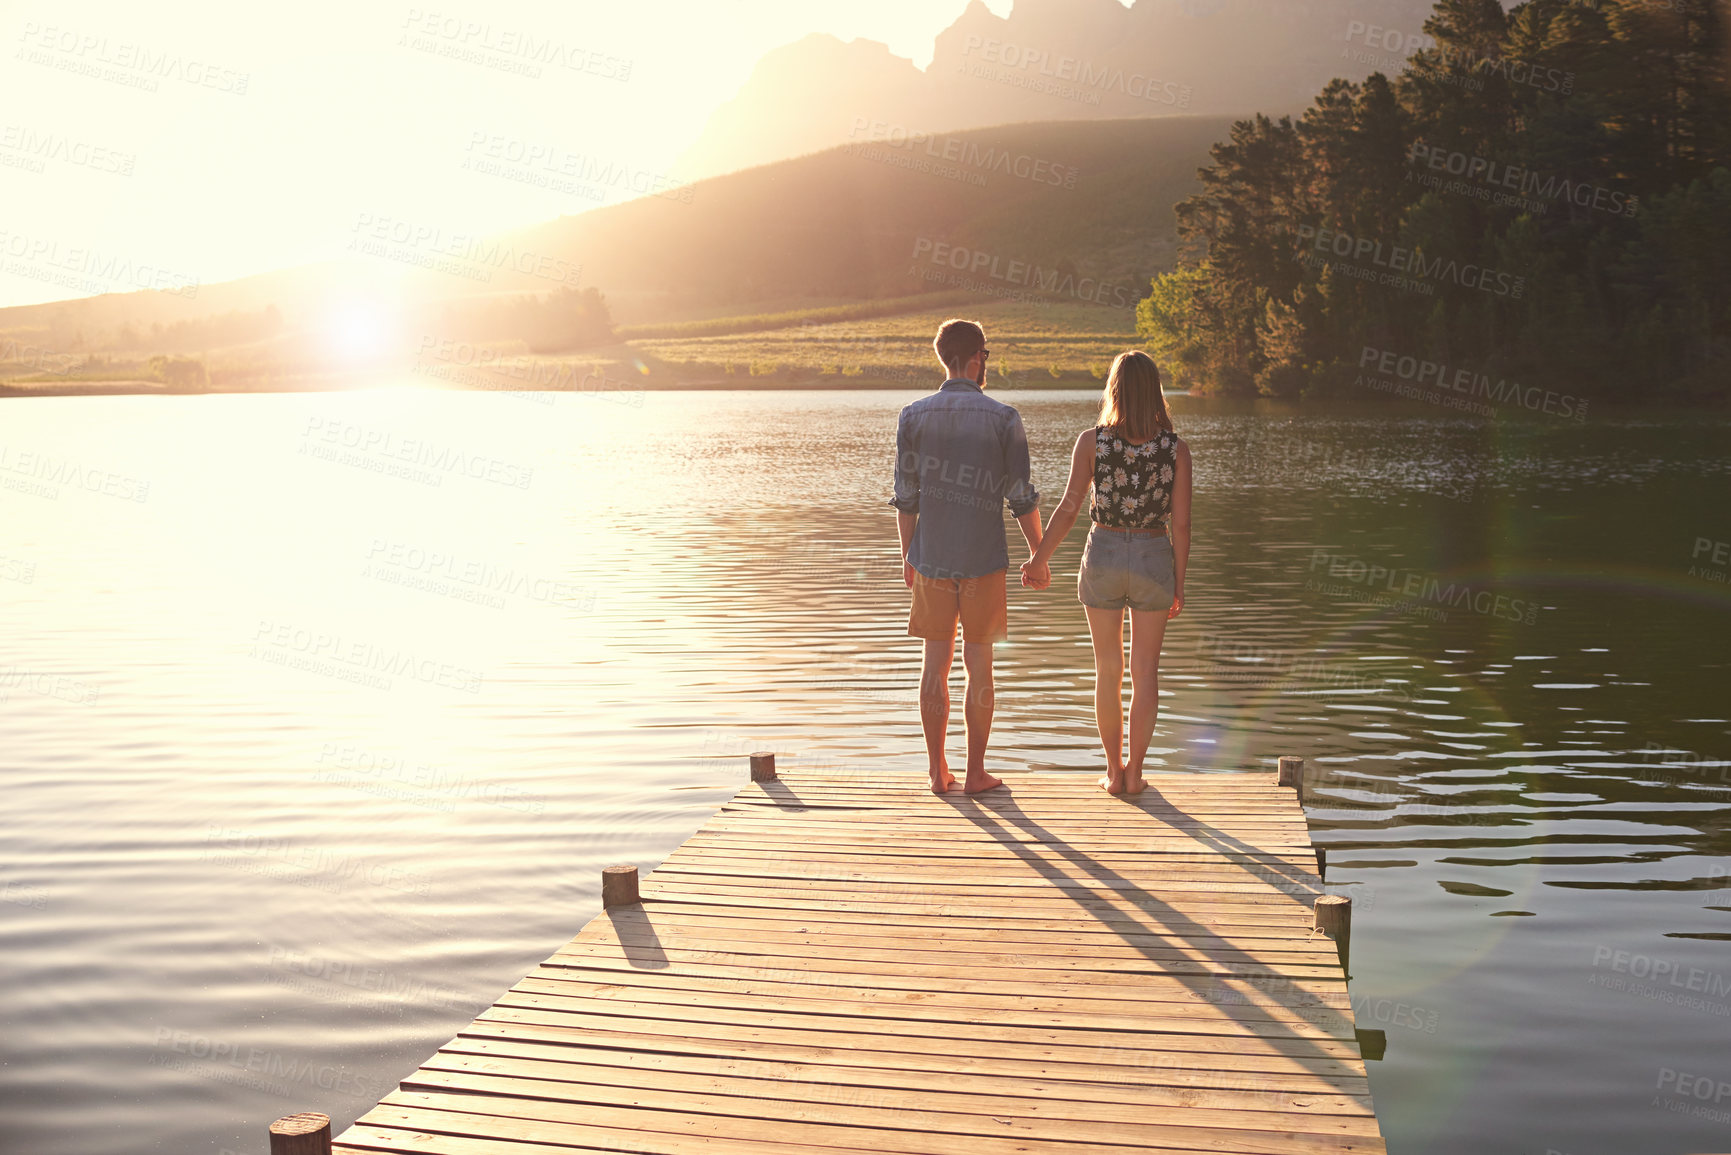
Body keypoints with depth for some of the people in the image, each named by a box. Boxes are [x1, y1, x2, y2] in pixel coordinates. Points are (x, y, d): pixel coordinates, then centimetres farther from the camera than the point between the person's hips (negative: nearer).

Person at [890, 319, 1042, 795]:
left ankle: (938, 770, 13)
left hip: (931, 559, 2)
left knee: (936, 663, 8)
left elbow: (906, 496, 2)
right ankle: (976, 772, 10)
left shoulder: (913, 416, 0)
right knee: (978, 665, 5)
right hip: (983, 559, -2)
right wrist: (1038, 555, 8)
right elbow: (1022, 497, -4)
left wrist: (907, 555, 14)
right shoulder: (1002, 418, -6)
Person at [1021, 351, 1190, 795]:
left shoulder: (1091, 441, -9)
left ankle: (1114, 771, 18)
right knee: (1145, 672, 11)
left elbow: (1069, 507, -13)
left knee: (1108, 670, 12)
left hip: (1103, 556, 0)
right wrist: (1179, 584, 2)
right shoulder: (1176, 449, -7)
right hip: (1154, 559, 0)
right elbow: (1180, 524, -7)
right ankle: (1134, 772, 13)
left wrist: (1039, 559, -2)